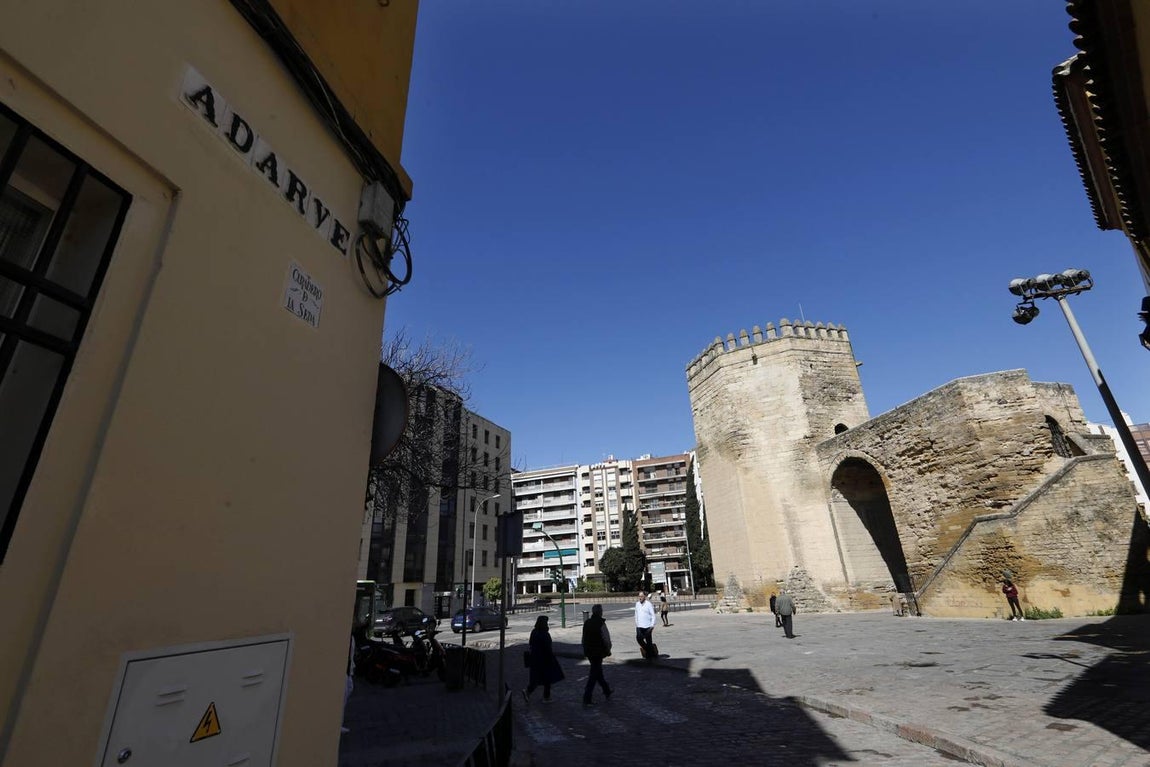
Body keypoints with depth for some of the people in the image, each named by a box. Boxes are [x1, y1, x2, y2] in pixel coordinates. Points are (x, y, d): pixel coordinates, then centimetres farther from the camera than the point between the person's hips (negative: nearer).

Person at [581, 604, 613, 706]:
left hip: (589, 652, 7)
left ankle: (607, 691, 38)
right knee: (594, 675, 1)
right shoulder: (600, 623, -18)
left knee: (598, 672, 21)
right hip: (598, 653, -7)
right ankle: (587, 699, 1)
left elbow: (584, 639, 10)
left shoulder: (587, 623, 3)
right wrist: (607, 650, -2)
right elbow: (606, 639, -16)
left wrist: (585, 651, 18)